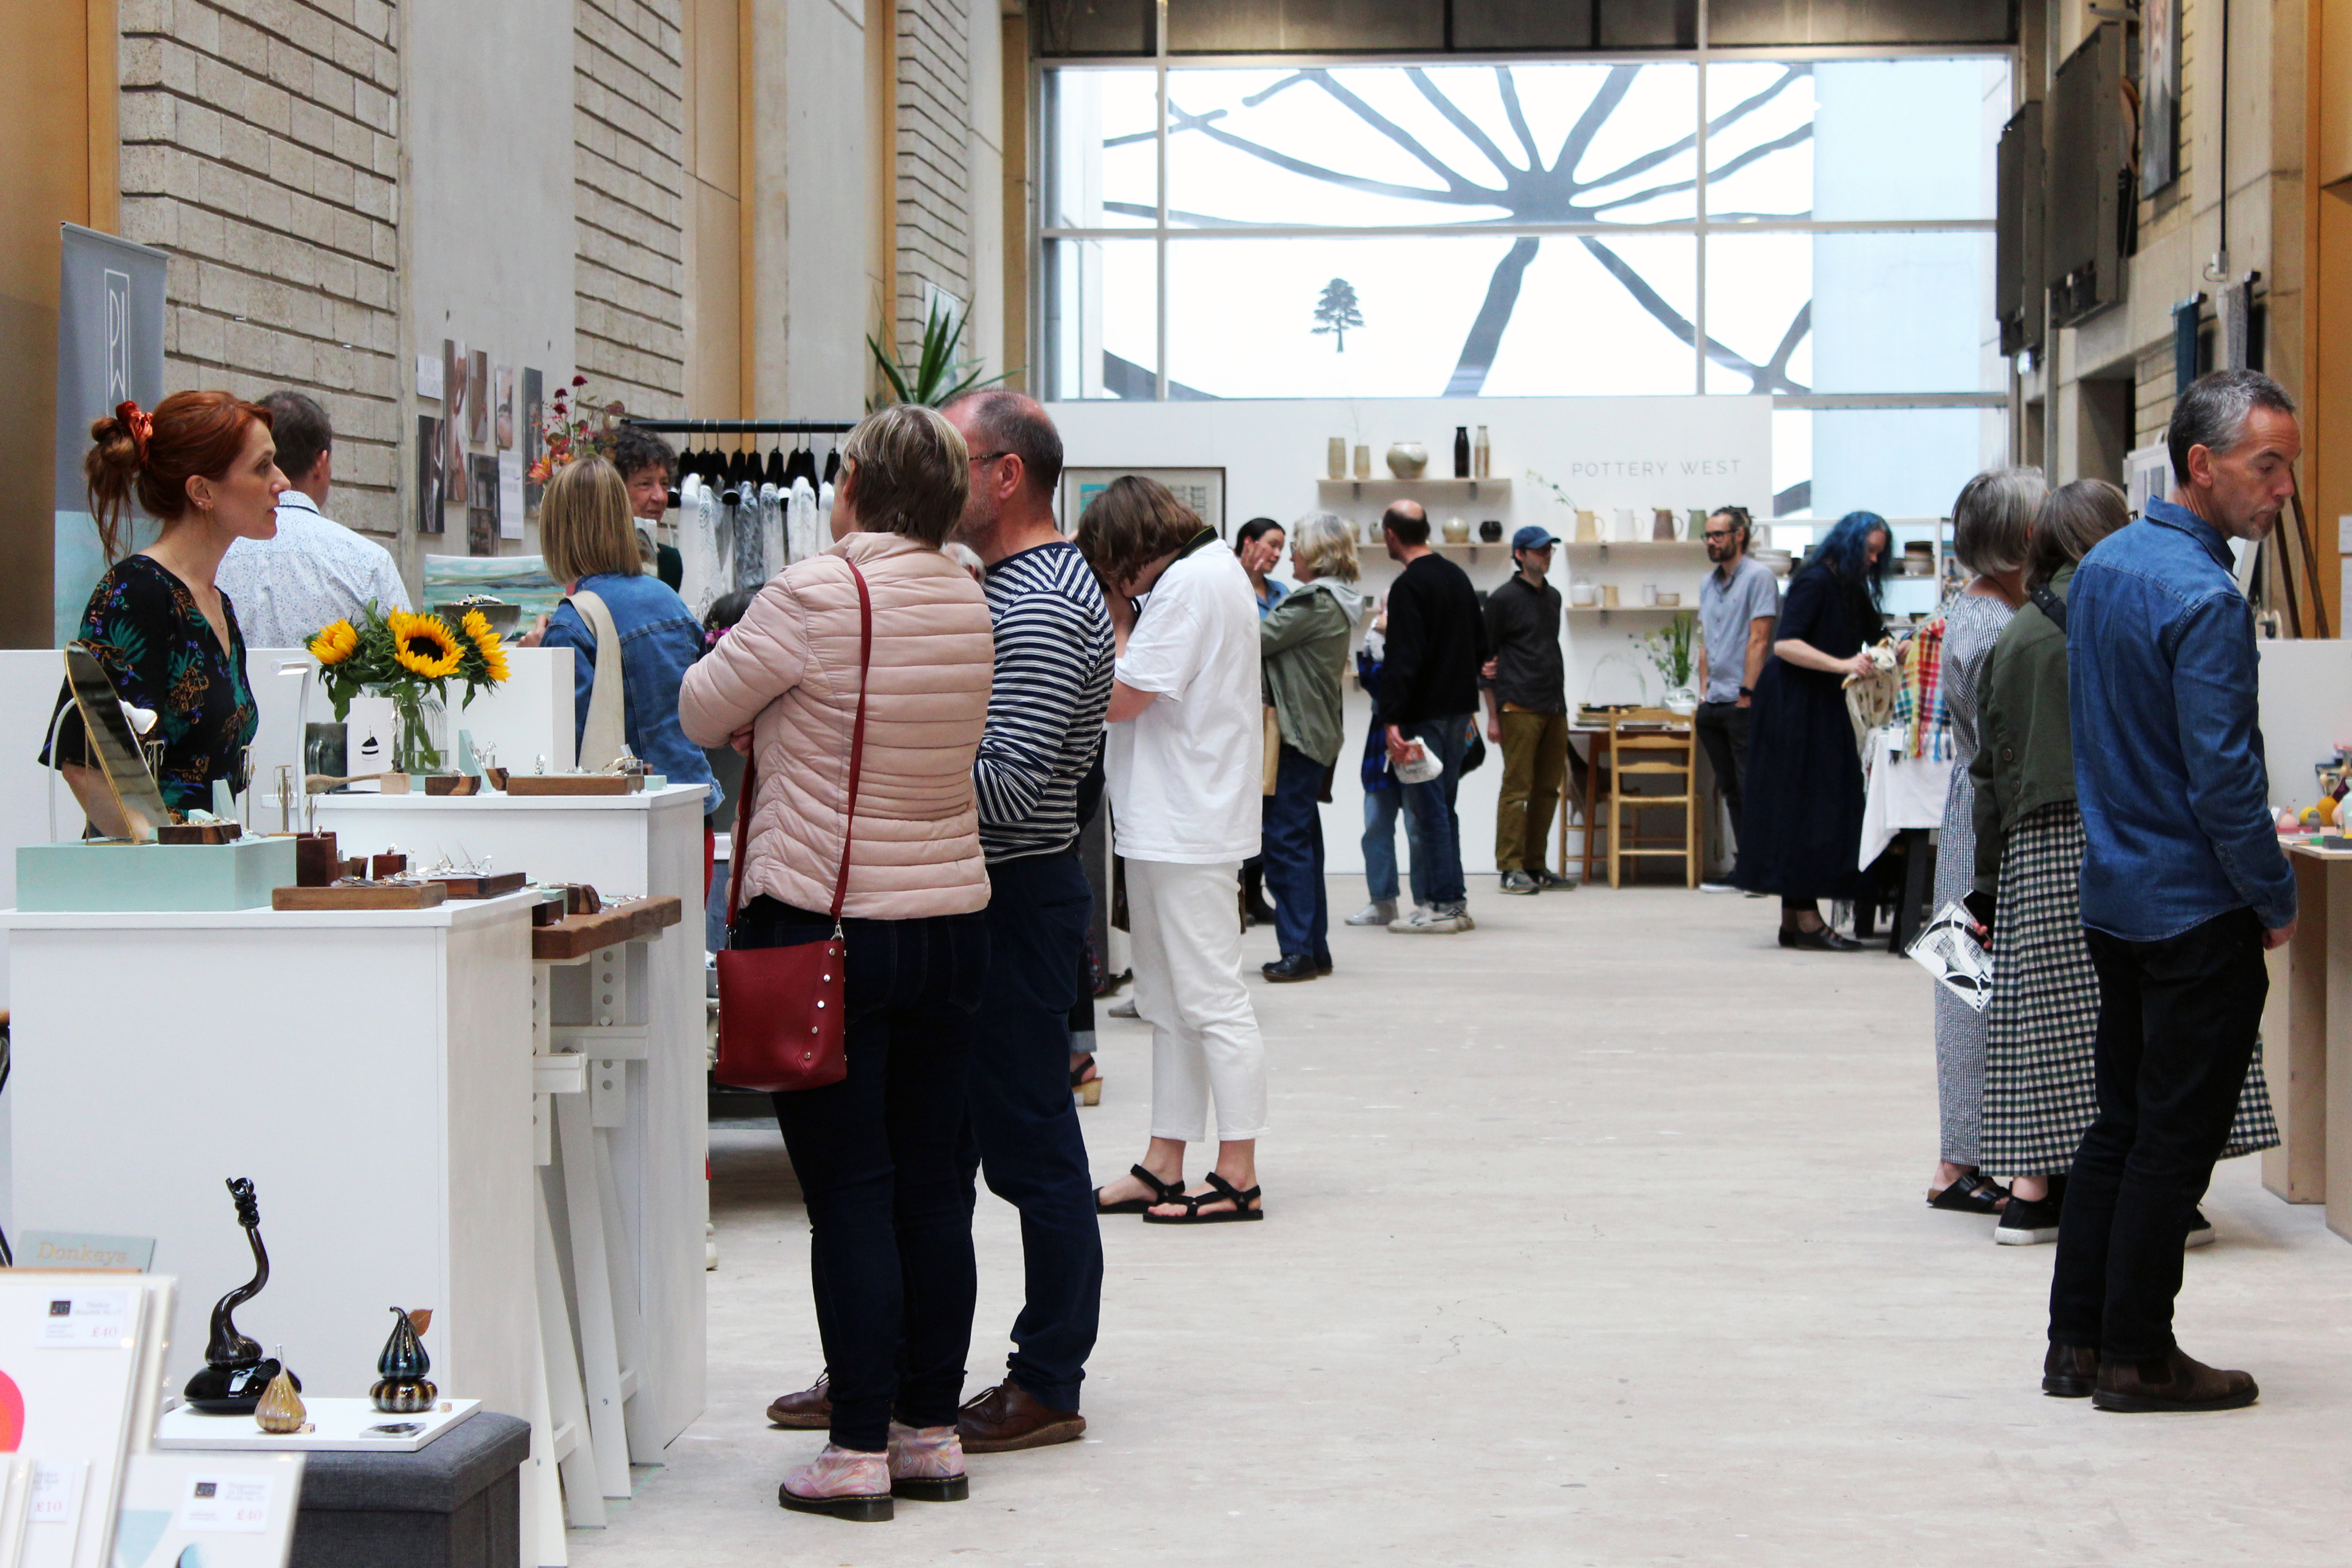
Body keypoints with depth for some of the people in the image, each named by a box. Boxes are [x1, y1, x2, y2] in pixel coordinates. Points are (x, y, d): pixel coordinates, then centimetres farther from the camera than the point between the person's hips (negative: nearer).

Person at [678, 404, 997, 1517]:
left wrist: (765, 717, 16)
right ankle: (932, 1430, 17)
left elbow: (700, 712, -3)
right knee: (933, 1185, 10)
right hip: (950, 919, 6)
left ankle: (860, 1449, 0)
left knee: (849, 1193, -2)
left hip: (828, 923, -6)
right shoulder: (967, 602, 5)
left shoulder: (817, 594, -14)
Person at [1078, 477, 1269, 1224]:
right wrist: (1122, 611, 4)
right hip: (1167, 821, 11)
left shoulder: (1189, 584, -15)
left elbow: (1121, 696, -18)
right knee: (1168, 1006, 13)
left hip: (1185, 825, -11)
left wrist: (1116, 616, -6)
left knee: (1212, 1001, -7)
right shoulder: (1212, 571, 16)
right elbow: (1142, 692, 15)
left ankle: (1237, 1177, -5)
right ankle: (1163, 1167, 18)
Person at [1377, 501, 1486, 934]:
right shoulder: (1457, 576, 12)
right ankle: (1454, 898, 17)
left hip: (1425, 715, -9)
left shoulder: (1408, 586, -15)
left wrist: (1391, 720, -24)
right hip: (1458, 710, 9)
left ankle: (1444, 905, -3)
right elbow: (1481, 644, 19)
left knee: (1429, 808, -4)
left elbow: (1403, 659, -22)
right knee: (1442, 805, 15)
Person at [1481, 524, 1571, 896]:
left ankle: (1535, 865, 13)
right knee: (1517, 788, -7)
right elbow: (1486, 658, -3)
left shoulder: (1553, 597, 18)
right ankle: (1511, 868, -5)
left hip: (1554, 708, 7)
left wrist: (1561, 700, 18)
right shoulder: (1503, 599, -3)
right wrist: (1492, 716, -8)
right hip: (1519, 708, -7)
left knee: (1548, 789, 7)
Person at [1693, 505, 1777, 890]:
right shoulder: (1709, 584, 18)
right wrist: (1704, 694, 14)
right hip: (1715, 703, 8)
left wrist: (1747, 695, -17)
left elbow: (1759, 640, -13)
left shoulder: (1758, 577, -7)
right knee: (1731, 788, 10)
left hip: (1743, 703, -8)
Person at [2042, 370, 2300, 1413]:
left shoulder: (2102, 566, 9)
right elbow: (2224, 778, -22)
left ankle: (2078, 1339, 18)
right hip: (2196, 910, -9)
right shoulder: (2203, 602, -20)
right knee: (2176, 1138, 0)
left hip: (2113, 892, 9)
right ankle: (2137, 1357, 6)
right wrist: (2278, 903, -9)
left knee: (2121, 1122, 14)